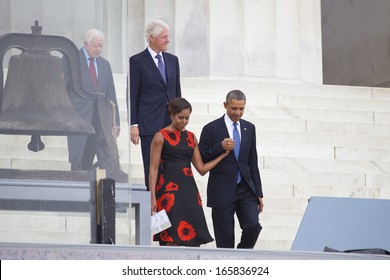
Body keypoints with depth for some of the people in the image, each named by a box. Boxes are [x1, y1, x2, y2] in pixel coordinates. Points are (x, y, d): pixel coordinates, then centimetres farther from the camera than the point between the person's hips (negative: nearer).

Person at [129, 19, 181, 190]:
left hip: (172, 124, 5)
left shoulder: (172, 60, 14)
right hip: (150, 124, -4)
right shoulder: (137, 61, -2)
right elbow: (132, 96, -3)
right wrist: (133, 125, -8)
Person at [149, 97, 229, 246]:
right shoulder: (161, 136, -1)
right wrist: (153, 197, -11)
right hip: (169, 188, -6)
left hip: (189, 189, 6)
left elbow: (201, 168, 16)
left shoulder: (191, 138, 15)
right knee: (173, 238, -15)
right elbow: (153, 169, -4)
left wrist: (223, 154, 9)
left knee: (195, 240, -2)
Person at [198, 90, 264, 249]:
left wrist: (258, 194, 13)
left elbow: (253, 163, 15)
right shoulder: (211, 129, -2)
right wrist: (221, 147, -20)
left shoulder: (249, 128, 12)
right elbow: (201, 160, -5)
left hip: (245, 189, 3)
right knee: (225, 240, -1)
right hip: (222, 192, -3)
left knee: (253, 226, -13)